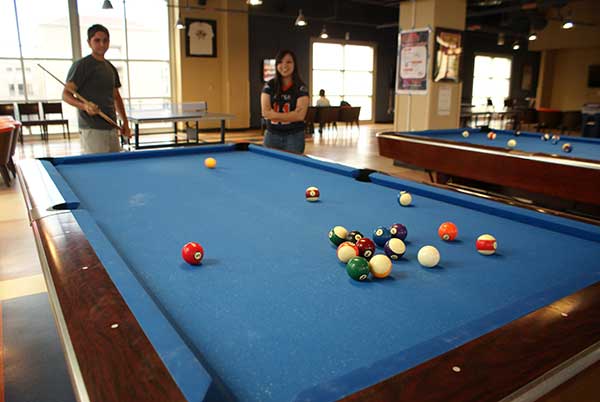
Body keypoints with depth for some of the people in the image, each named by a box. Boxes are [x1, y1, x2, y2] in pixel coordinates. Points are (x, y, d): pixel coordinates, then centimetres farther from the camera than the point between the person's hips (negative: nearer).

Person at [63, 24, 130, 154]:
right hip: (92, 129, -7)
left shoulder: (111, 68, 16)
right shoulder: (82, 65, -5)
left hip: (112, 128, 7)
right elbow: (66, 94, -8)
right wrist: (84, 106, -27)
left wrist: (125, 122, 12)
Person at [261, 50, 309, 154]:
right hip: (272, 135, 2)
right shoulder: (269, 85, 3)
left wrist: (274, 115, -12)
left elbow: (300, 115, -14)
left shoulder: (301, 88, -4)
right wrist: (291, 114, -12)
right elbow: (265, 112, -6)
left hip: (294, 136, -2)